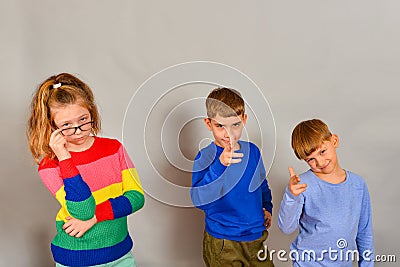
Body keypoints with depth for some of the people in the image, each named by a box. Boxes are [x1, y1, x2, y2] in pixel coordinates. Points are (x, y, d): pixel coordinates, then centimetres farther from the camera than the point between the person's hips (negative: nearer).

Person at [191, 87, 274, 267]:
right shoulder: (205, 157, -14)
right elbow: (199, 200, -27)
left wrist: (267, 207, 5)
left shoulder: (252, 151, 1)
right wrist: (220, 165, -36)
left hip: (256, 238, 5)